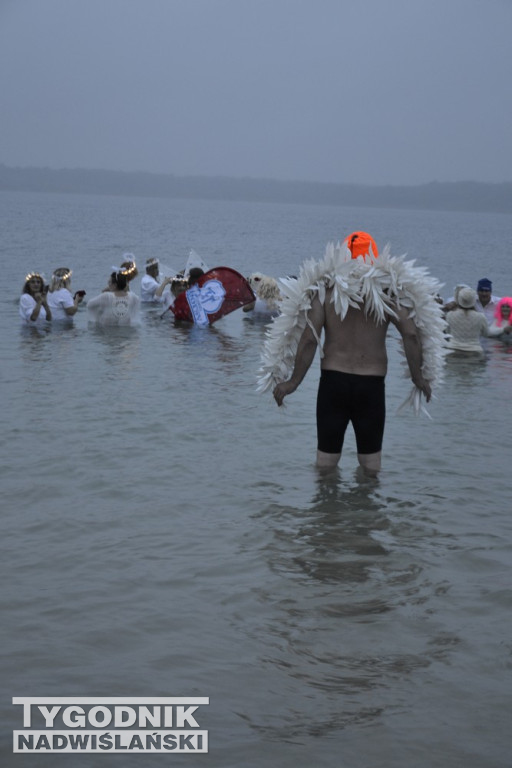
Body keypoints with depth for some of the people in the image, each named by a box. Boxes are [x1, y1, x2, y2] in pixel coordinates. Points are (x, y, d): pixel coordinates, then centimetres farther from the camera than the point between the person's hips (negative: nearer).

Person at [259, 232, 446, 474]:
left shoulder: (324, 289, -1)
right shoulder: (388, 290, -1)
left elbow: (309, 339, -7)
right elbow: (411, 334, -8)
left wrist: (293, 381, 2)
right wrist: (418, 377, 4)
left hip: (333, 381, 0)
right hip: (372, 385, 0)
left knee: (325, 462, 9)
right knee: (371, 464, 11)